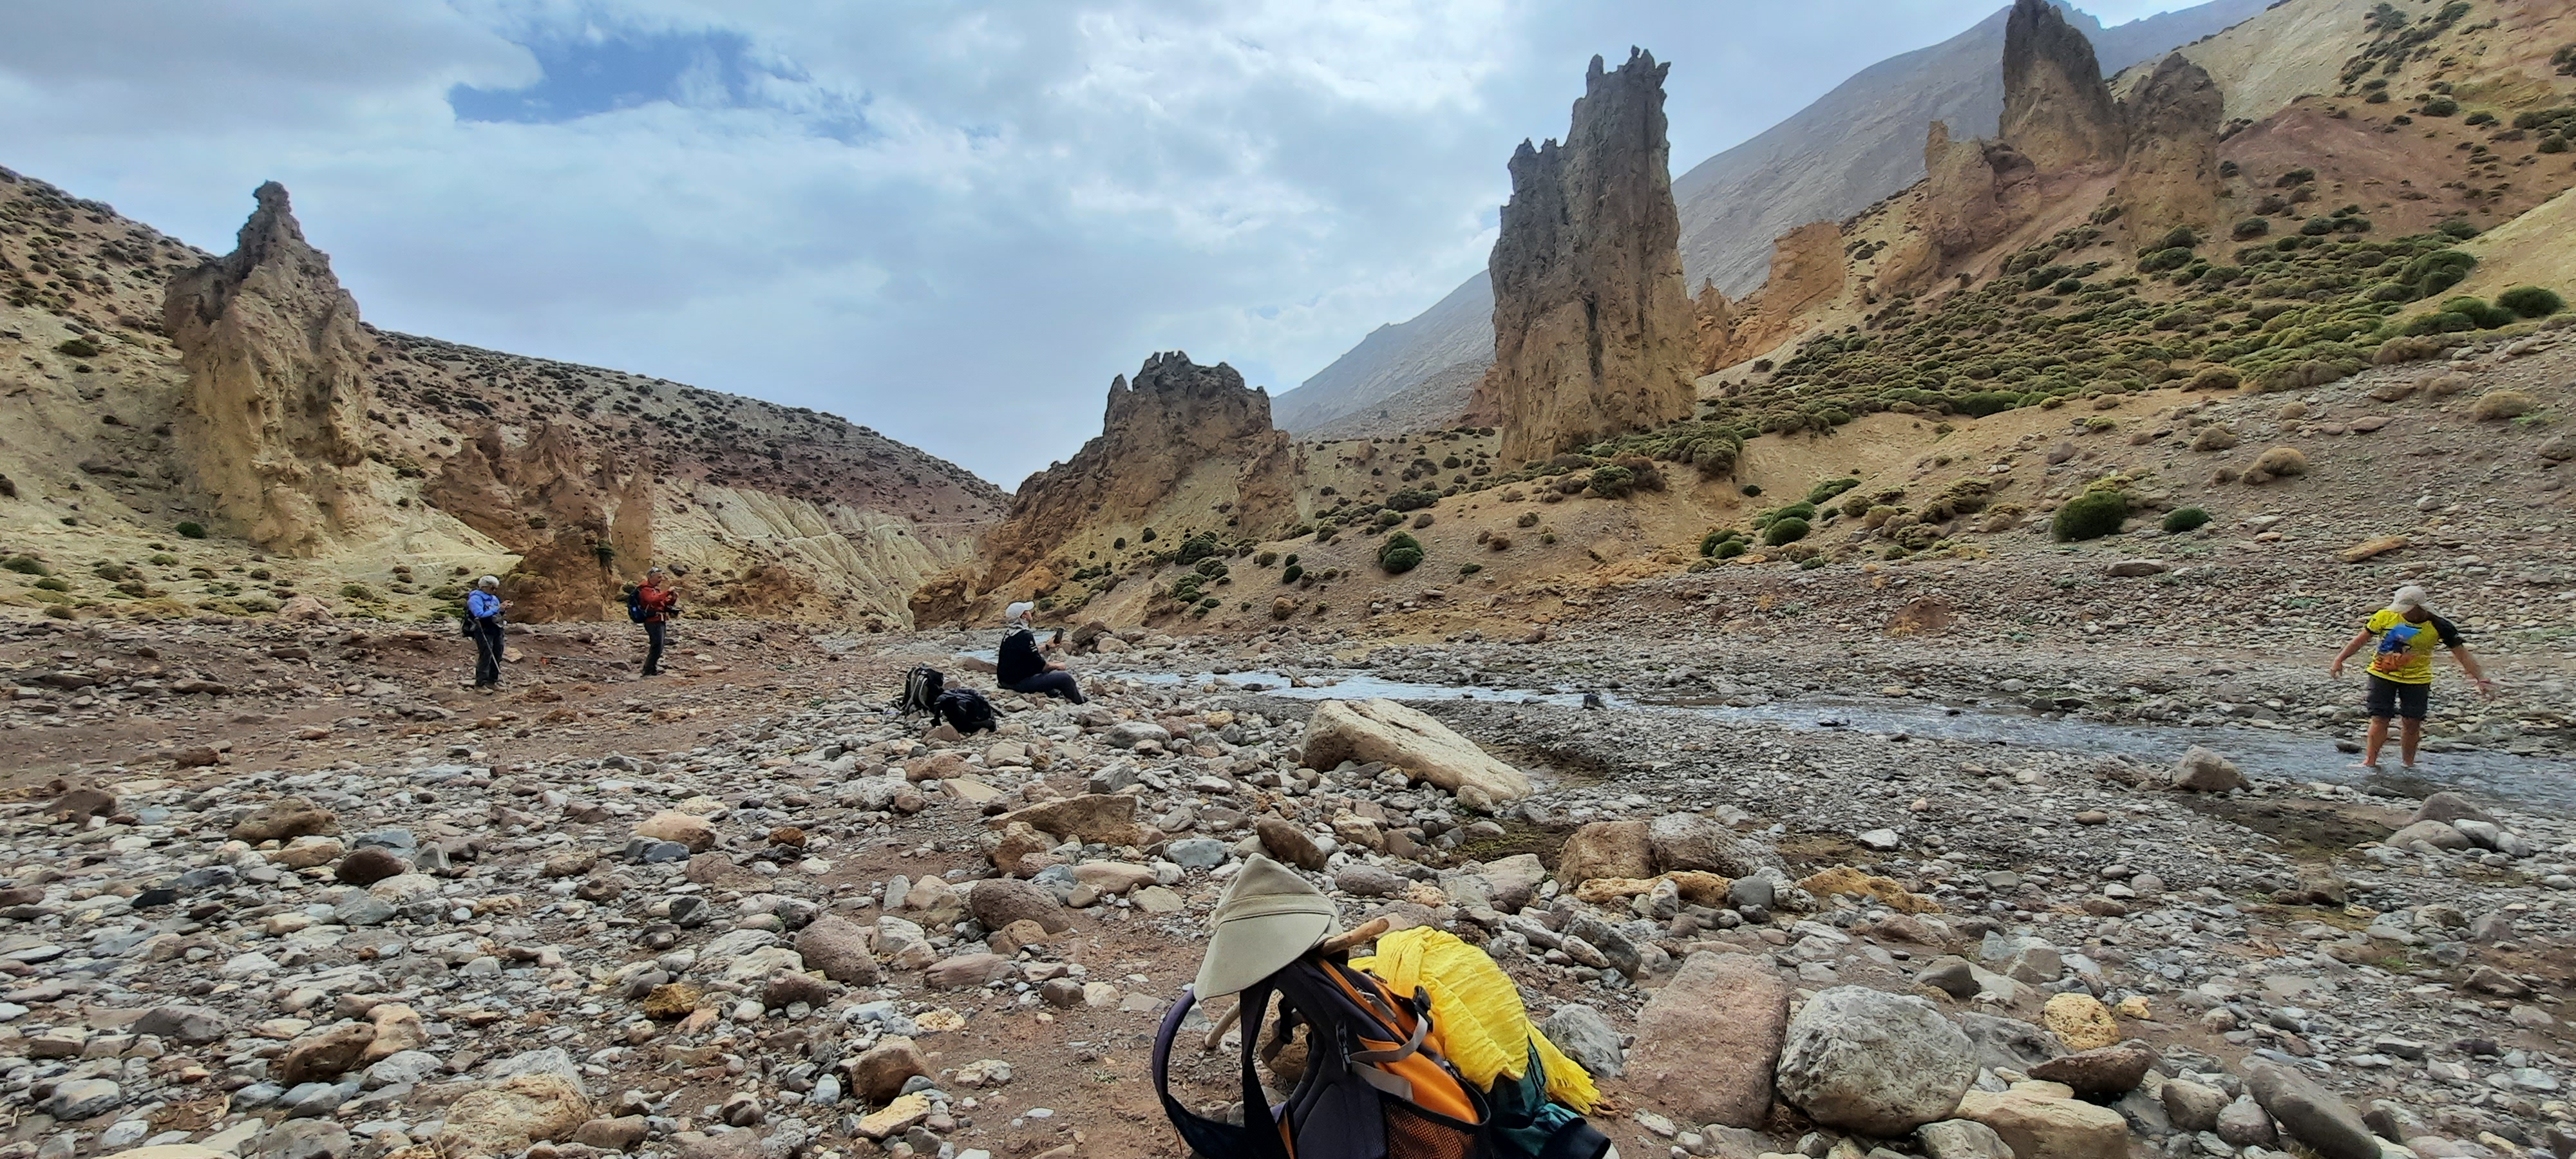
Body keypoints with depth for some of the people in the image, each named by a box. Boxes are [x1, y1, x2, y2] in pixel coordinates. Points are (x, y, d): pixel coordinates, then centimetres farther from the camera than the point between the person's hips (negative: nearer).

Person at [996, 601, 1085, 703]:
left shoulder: (1010, 633, 6)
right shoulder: (1025, 635, -22)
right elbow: (1039, 665, -18)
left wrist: (1048, 647, 15)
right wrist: (1057, 666, 0)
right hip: (1019, 682, -10)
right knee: (1065, 678, -11)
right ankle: (1081, 705, 7)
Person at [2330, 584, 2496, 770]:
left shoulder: (2438, 627, -10)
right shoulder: (2385, 616, -11)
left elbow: (2462, 654, -6)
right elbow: (2362, 638, -1)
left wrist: (2481, 679, -11)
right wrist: (2339, 660, -2)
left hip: (2417, 679, 1)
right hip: (2383, 675, -1)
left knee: (2412, 722, 4)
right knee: (2380, 719, -3)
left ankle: (2408, 764, 19)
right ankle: (2370, 762, 2)